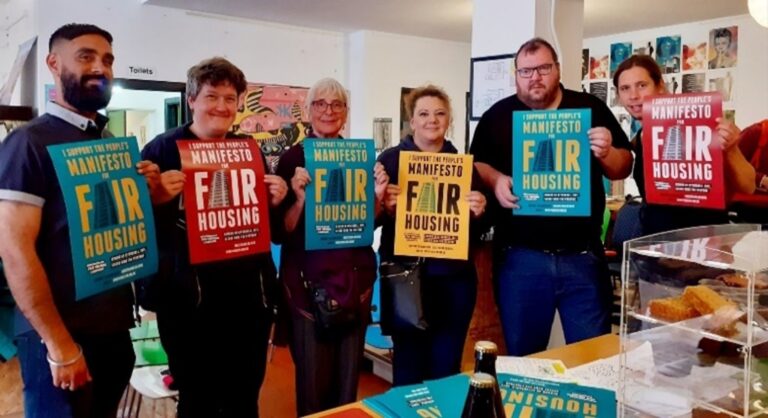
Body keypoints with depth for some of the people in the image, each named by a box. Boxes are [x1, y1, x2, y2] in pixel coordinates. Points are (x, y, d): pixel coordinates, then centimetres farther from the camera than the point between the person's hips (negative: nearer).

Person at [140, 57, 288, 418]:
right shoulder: (163, 149, -4)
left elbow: (269, 226, 16)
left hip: (249, 295, 4)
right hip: (188, 299, -4)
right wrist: (156, 198, -25)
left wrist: (275, 202, -4)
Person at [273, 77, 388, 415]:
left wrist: (377, 196, -8)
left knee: (349, 375, 15)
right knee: (312, 379, 6)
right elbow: (280, 233, -7)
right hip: (308, 279, -3)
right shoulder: (292, 158, -5)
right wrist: (300, 199, -24)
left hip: (354, 278, 3)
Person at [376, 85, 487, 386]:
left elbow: (477, 232, 10)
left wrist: (479, 213, -10)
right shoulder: (391, 159, 0)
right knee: (408, 366, 5)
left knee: (447, 368, 11)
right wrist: (385, 207, -22)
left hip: (455, 278, 2)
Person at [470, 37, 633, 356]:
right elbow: (476, 164, 9)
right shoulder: (497, 116, 6)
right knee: (522, 355, 12)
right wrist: (495, 180, -13)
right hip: (520, 256, 0)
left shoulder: (591, 109, 6)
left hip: (582, 255, 1)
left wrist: (607, 152, -15)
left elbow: (623, 169, 8)